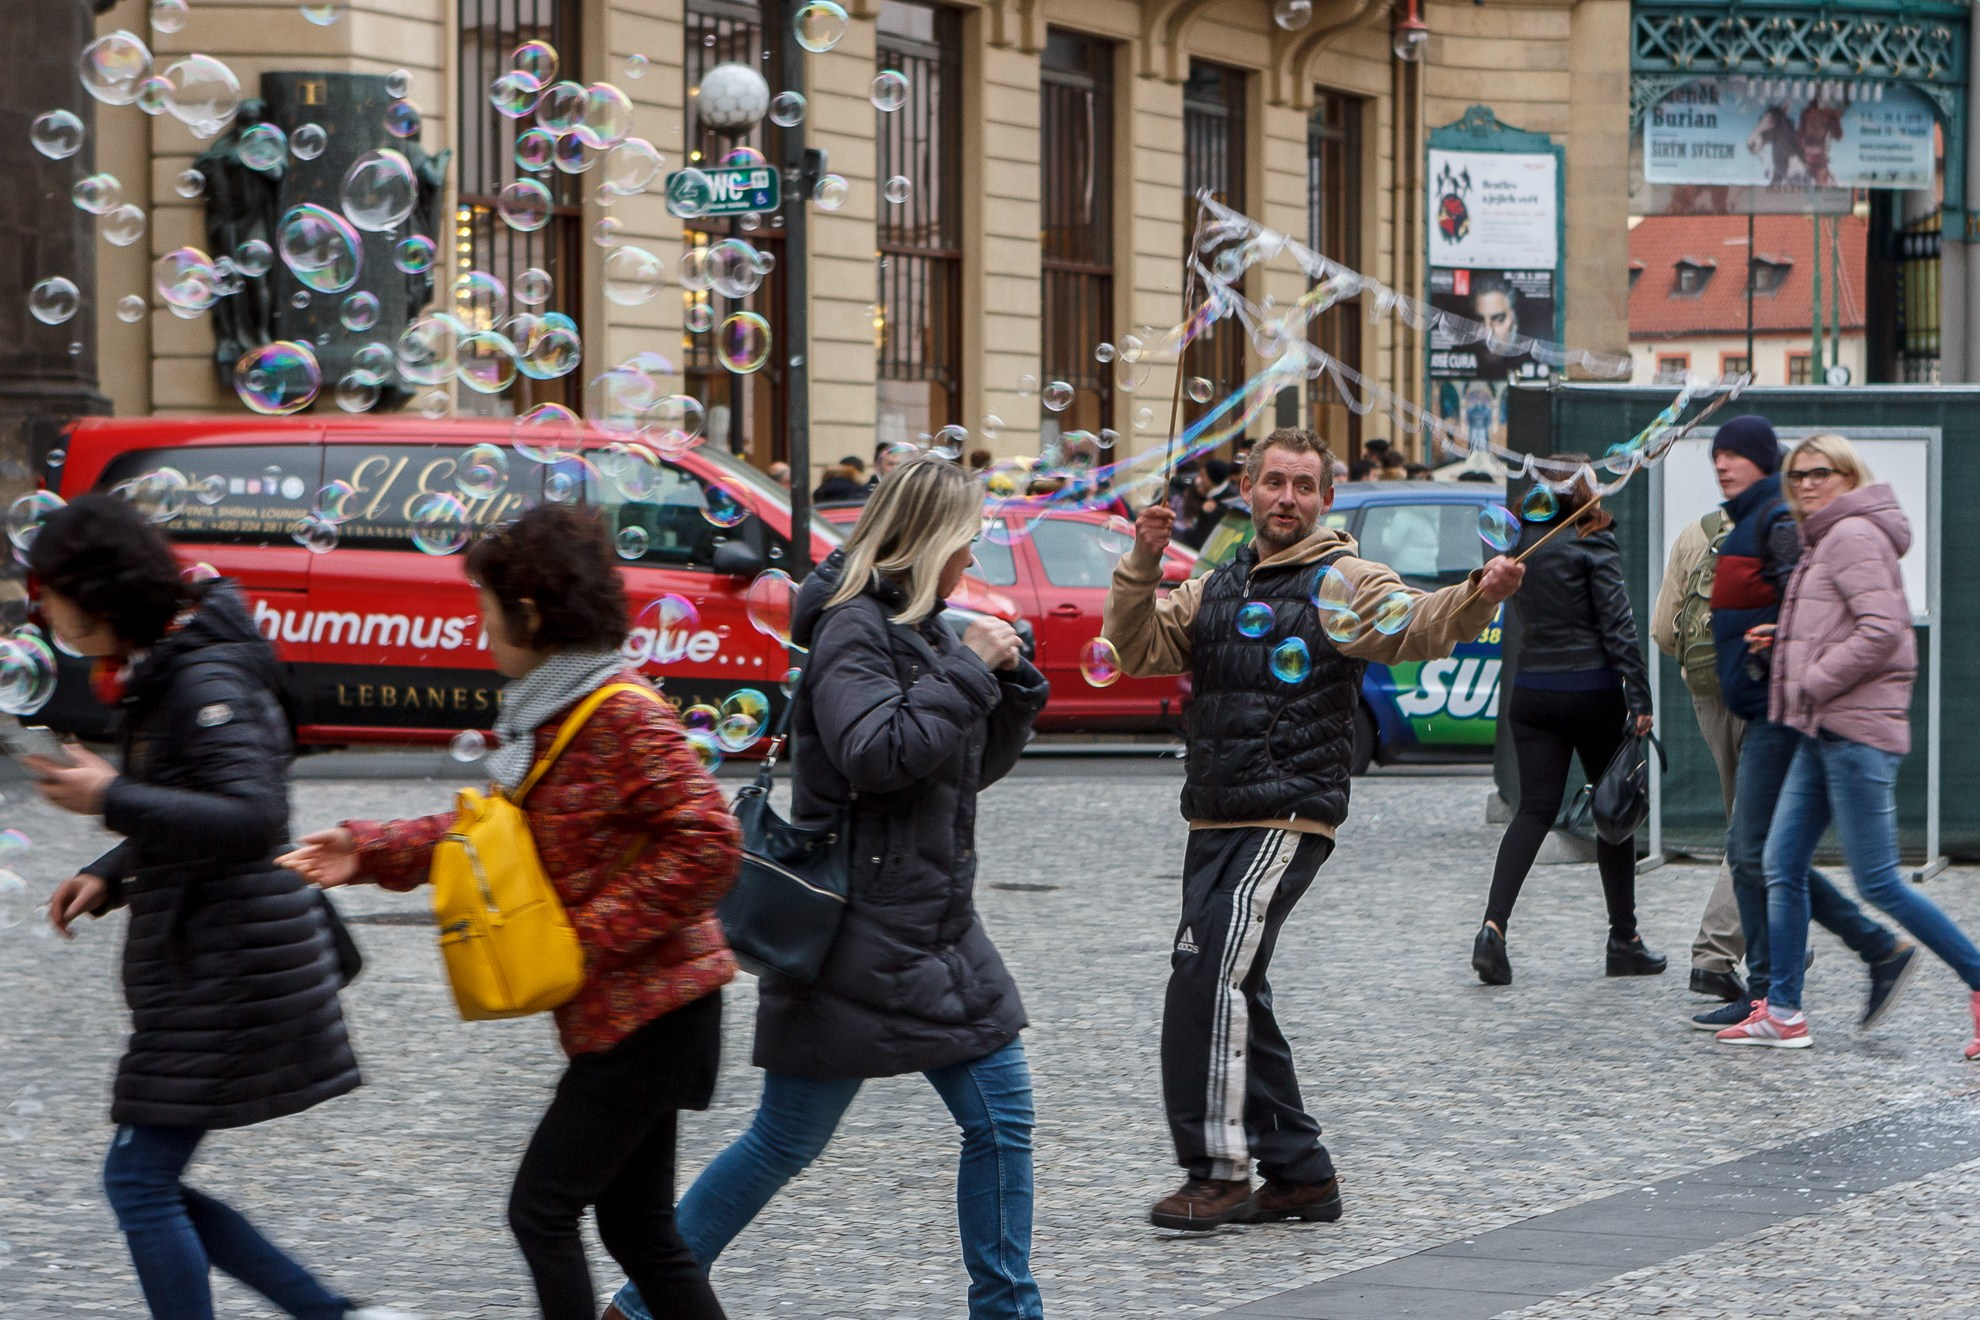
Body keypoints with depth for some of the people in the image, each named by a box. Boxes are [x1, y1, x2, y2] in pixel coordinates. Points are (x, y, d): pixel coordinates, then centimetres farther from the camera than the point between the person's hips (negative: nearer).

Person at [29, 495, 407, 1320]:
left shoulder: (205, 683, -17)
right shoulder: (159, 678, 13)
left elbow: (252, 817, -27)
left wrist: (112, 800, -25)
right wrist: (109, 877, 9)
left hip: (227, 972, -10)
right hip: (197, 968, 10)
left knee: (140, 1183, -6)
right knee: (151, 1184, 12)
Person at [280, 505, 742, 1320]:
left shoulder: (622, 717, -19)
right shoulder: (553, 710, 11)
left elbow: (707, 841, -26)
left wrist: (596, 933, -21)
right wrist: (371, 853, 12)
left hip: (647, 1009, -10)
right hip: (617, 1011, 10)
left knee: (543, 1208, -6)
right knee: (636, 1227, 12)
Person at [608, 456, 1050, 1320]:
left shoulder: (918, 628, 15)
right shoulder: (853, 627, -13)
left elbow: (975, 767, 19)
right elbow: (877, 754, -27)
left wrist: (1010, 679, 4)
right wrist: (968, 673, -20)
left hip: (937, 927, 9)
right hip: (861, 933, -9)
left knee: (1002, 1116, 5)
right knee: (788, 1140, -1)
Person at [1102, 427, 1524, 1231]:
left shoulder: (1339, 582, -1)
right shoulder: (1218, 589, 19)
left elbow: (1413, 626, -17)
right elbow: (1141, 650, 12)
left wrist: (1480, 596, -37)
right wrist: (1141, 567, -4)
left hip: (1288, 820, -8)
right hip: (1214, 824, 8)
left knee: (1211, 971, -20)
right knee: (1233, 992, 11)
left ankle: (1220, 1172, -17)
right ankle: (1301, 1176, 20)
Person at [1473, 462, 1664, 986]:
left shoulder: (1524, 542, 7)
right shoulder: (1593, 545, -9)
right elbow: (1617, 625, -12)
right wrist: (1640, 699, -11)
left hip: (1531, 690, 4)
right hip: (1591, 691, -4)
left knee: (1535, 809, 1)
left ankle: (1493, 924, -19)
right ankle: (1624, 940, 15)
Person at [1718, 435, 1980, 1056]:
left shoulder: (1853, 534, -11)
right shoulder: (1826, 539, 20)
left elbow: (1881, 629, -20)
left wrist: (1812, 682, -15)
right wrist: (1784, 641, 10)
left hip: (1857, 730, -10)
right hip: (1822, 731, 10)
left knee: (1878, 882, -9)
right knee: (1782, 868, 7)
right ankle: (1782, 1012, 10)